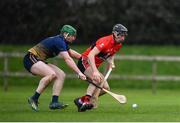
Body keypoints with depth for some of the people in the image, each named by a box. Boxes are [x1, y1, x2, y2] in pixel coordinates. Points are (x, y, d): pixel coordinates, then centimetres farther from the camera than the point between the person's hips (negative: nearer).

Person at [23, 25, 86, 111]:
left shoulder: (62, 42, 12)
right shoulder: (59, 41, -19)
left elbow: (71, 52, 31)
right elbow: (68, 59, -27)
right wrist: (79, 73, -31)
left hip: (40, 60, 10)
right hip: (31, 59, -10)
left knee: (61, 75, -2)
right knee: (52, 74, -31)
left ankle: (54, 102, -10)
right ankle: (34, 98, -23)